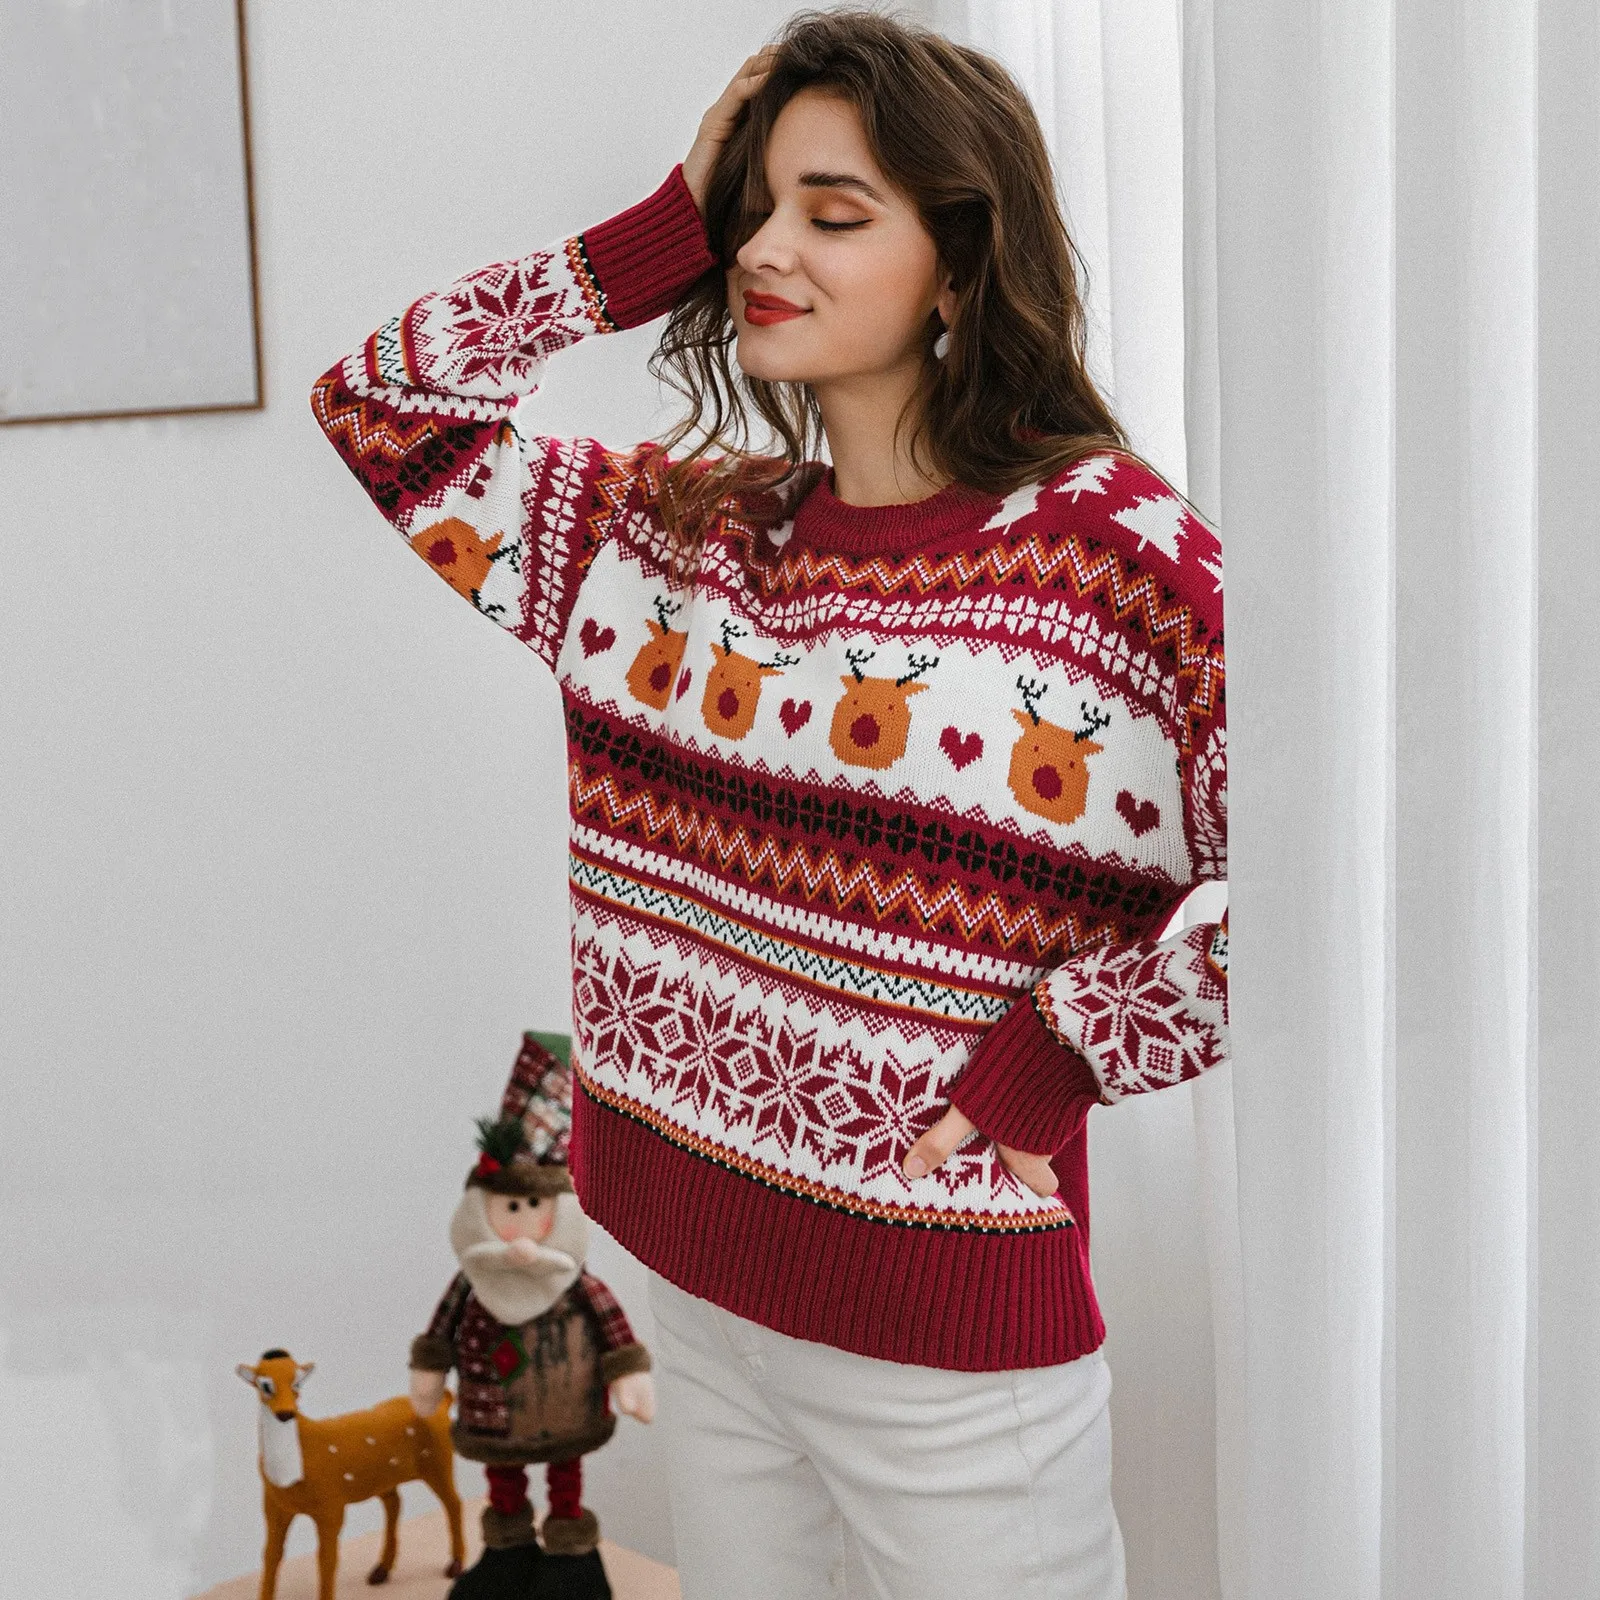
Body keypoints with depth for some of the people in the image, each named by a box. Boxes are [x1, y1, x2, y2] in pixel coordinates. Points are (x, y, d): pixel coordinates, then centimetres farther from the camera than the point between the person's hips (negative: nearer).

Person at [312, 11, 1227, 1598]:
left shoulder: (1110, 546, -13)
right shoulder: (675, 531, 3)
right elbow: (376, 401, 5)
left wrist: (1059, 1051, -17)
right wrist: (662, 240, -1)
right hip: (694, 1280, 5)